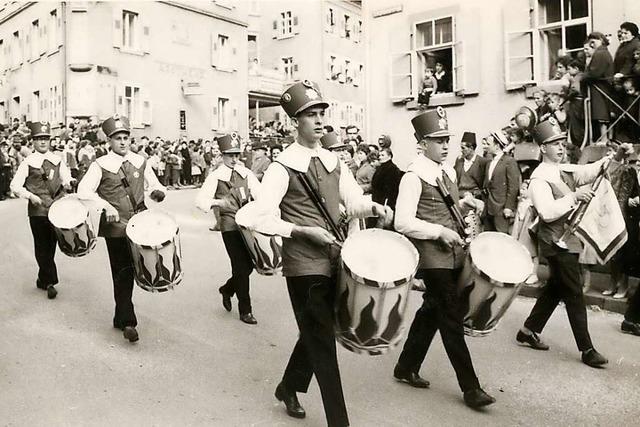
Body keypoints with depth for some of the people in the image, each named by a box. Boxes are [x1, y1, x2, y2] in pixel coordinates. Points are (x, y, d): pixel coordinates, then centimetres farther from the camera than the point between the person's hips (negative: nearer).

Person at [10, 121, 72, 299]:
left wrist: (68, 183, -11)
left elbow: (66, 179, 12)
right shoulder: (28, 162, 0)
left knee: (51, 245, 9)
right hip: (37, 211, -3)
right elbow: (15, 185, -1)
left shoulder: (57, 160, 8)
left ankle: (43, 279, 23)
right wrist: (30, 196, -16)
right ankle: (50, 282, 5)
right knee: (42, 246, 1)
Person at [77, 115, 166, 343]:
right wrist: (107, 206, -27)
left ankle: (121, 317, 31)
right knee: (122, 272, -1)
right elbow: (83, 190, -13)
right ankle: (127, 322, 8)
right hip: (115, 226, -4)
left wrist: (157, 192, -9)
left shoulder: (140, 162, 9)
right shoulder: (100, 165, -3)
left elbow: (155, 186, 15)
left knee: (129, 270, 13)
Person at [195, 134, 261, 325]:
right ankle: (245, 310, 10)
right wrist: (217, 202, -28)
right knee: (241, 266, -3)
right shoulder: (216, 176, -2)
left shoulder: (246, 173, 10)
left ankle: (227, 289, 37)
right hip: (230, 225, -4)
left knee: (249, 264, 8)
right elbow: (200, 200, -10)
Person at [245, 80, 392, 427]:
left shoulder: (333, 163, 9)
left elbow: (354, 202, 10)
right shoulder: (282, 168, -11)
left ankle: (288, 388, 44)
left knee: (315, 334, 21)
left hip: (333, 261, 7)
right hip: (304, 264, -7)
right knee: (323, 342, -1)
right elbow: (262, 220, -17)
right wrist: (306, 231, -22)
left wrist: (373, 207, -11)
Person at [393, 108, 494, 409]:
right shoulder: (414, 176, -14)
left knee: (432, 310, 16)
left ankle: (406, 367, 32)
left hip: (452, 254, 8)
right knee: (452, 317, -3)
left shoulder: (448, 170, 11)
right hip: (432, 256, -8)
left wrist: (462, 204, 5)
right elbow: (403, 223, -20)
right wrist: (440, 232, -20)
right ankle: (470, 387, 7)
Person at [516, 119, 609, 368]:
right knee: (574, 294, -3)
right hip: (558, 243, -9)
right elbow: (547, 212, -27)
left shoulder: (566, 170, 9)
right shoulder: (540, 178, -15)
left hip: (569, 240, 9)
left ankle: (528, 332, 30)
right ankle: (587, 350, 7)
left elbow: (590, 171, -5)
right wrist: (574, 196, -31)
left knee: (555, 289, 17)